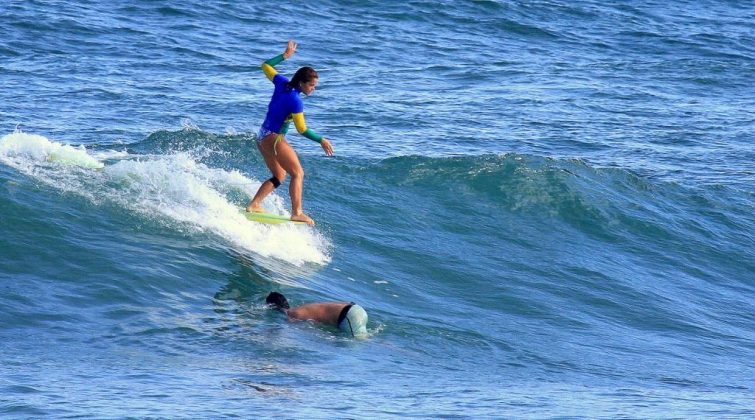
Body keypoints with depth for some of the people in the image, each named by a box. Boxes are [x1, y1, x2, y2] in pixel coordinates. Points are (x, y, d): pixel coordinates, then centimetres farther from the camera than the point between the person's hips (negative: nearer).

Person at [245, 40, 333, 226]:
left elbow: (266, 66, 17)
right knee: (298, 173, -9)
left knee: (279, 177, 18)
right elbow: (302, 130, -17)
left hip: (262, 137, 9)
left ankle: (254, 204, 11)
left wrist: (285, 56, 20)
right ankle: (297, 212, -19)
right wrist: (321, 140, -8)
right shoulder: (295, 102, -20)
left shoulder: (282, 84, 1)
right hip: (274, 139, -9)